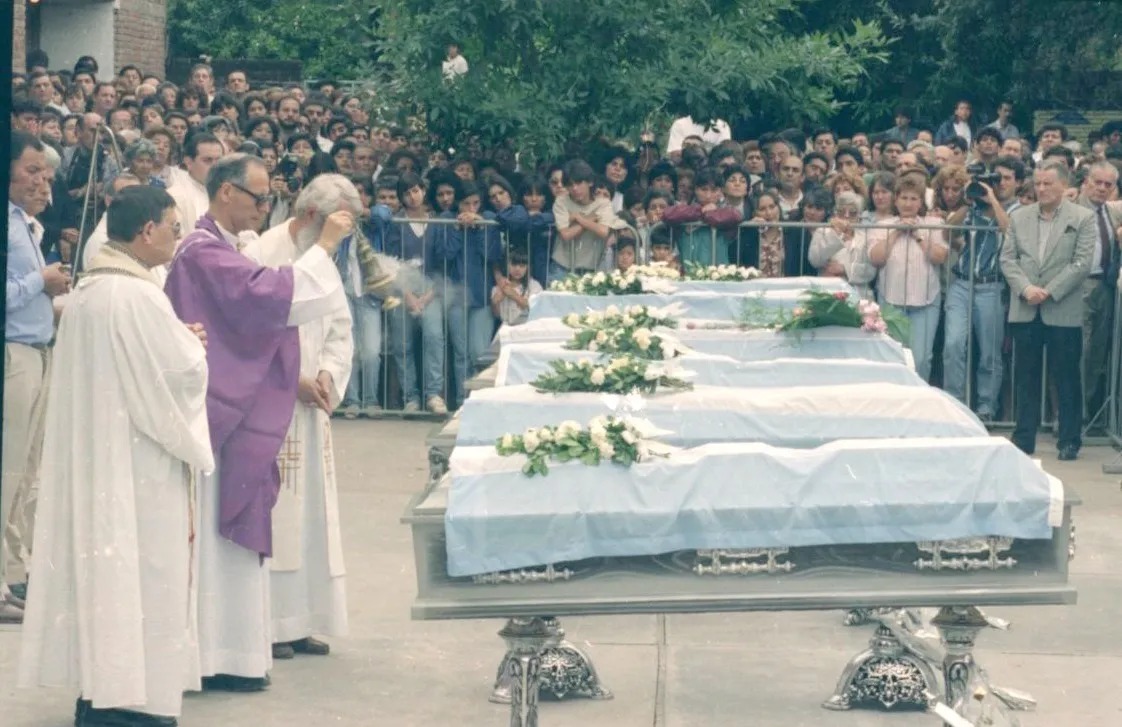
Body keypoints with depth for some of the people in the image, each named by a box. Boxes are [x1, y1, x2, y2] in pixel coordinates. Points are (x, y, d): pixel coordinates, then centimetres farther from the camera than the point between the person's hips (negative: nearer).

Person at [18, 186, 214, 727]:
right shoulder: (139, 296, -20)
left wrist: (178, 340, 12)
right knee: (141, 574, -1)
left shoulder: (86, 290, 8)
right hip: (137, 462, -9)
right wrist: (191, 341, 2)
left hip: (92, 458, 9)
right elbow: (183, 373, -17)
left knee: (102, 565, 14)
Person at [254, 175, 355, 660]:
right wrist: (293, 380, -17)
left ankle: (300, 621, 16)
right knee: (272, 514, -7)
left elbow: (341, 329, 16)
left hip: (311, 408, 8)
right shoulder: (264, 255, -12)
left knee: (312, 513, 9)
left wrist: (328, 374, -2)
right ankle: (268, 626, -2)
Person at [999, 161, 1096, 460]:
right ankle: (1024, 438, 13)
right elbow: (1008, 258, 6)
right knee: (1025, 376, 7)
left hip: (1063, 311, -3)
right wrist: (1025, 289, -10)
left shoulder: (1083, 219, 0)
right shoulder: (1019, 217, 11)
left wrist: (1049, 292, -13)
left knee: (1067, 378, 1)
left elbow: (1082, 263, -7)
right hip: (1025, 311, 3)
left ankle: (1069, 440, 8)